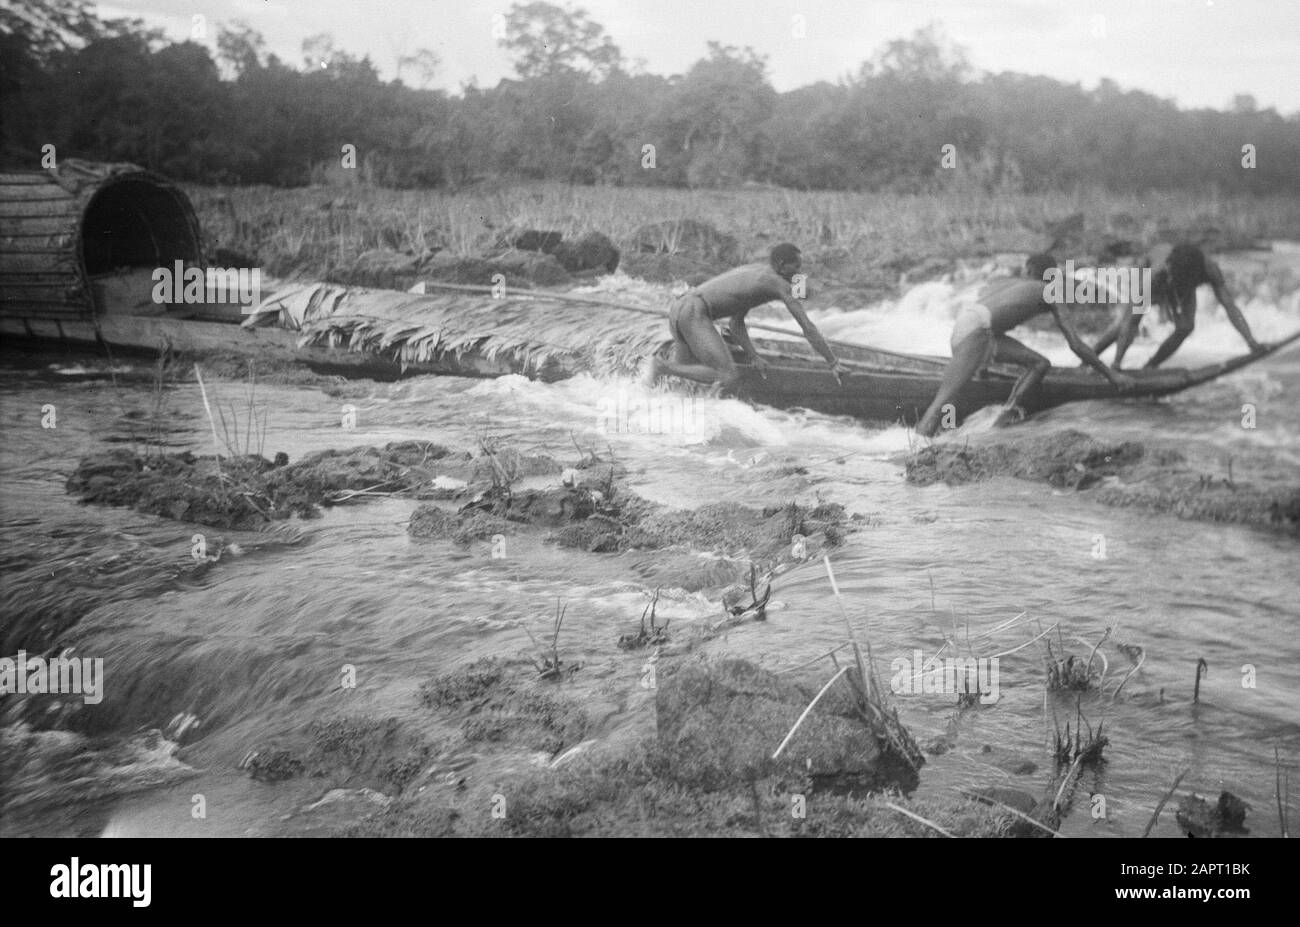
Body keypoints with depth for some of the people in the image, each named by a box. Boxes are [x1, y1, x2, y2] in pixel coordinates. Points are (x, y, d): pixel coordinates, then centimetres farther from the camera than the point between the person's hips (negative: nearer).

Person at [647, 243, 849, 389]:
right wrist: (834, 364, 5)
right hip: (694, 314, -10)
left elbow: (736, 323, 29)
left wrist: (754, 358, 19)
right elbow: (808, 328, 0)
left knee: (686, 371, 27)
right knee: (729, 378, -14)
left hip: (678, 308, 10)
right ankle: (663, 366, -14)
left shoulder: (752, 272, 30)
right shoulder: (781, 284, 1)